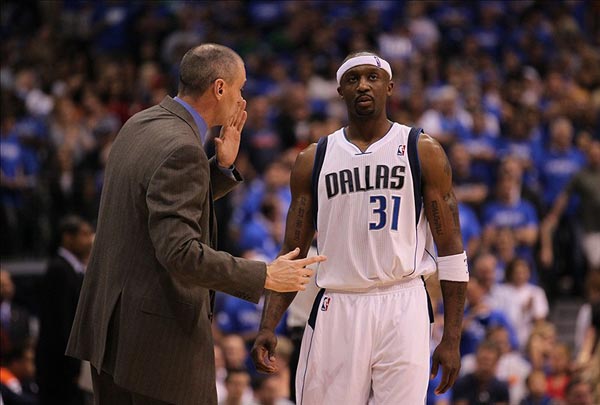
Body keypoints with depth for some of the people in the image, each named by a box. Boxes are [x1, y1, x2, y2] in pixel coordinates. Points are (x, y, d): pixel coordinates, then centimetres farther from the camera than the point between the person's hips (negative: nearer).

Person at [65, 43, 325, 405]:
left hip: (109, 317, 10)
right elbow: (179, 251, -26)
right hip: (159, 331, -10)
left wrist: (223, 168, 11)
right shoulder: (182, 151, -20)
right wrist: (264, 277, -21)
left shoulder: (139, 125, 10)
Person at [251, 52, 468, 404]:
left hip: (402, 307, -2)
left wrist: (452, 338, -4)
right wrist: (268, 327, -1)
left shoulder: (423, 152, 4)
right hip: (336, 309, 2)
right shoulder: (314, 160, 11)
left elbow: (451, 248, 2)